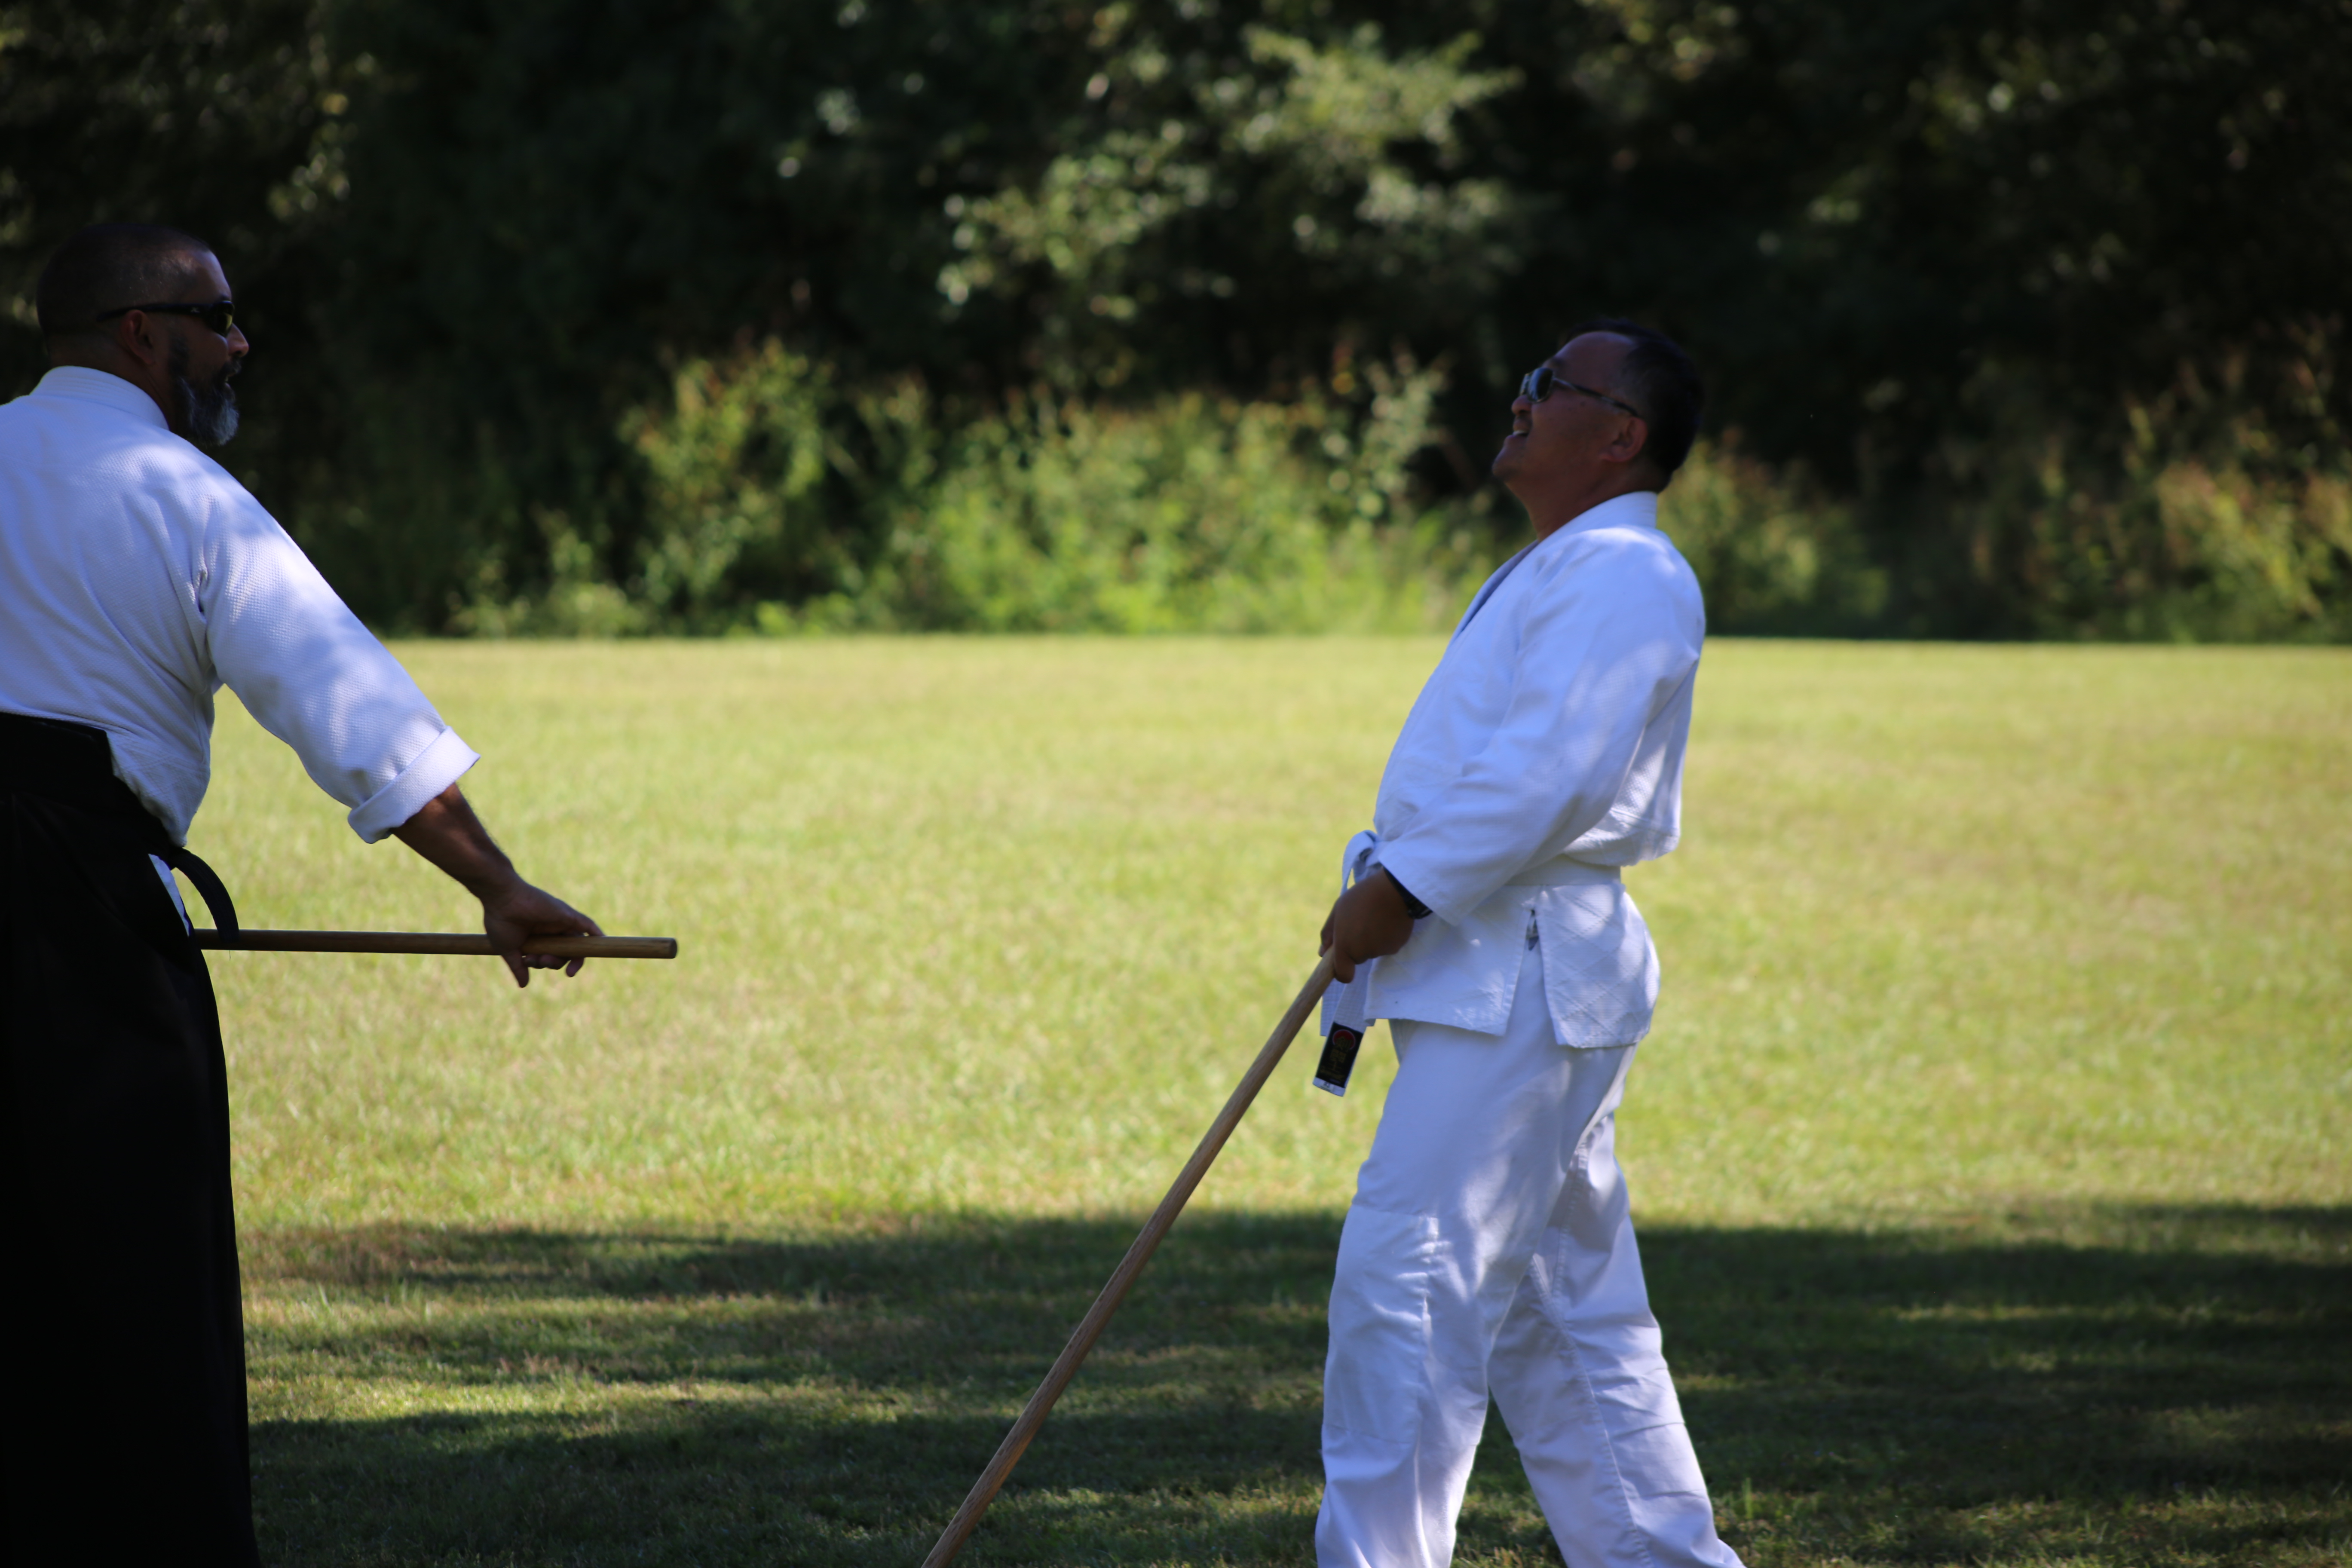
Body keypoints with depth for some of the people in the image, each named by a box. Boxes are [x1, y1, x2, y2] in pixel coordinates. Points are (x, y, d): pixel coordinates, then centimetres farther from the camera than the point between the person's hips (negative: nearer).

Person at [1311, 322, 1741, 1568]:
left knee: (1407, 1285, -12)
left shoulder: (1622, 578, -13)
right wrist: (1382, 889, 12)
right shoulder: (1563, 570, 22)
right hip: (1495, 983, 11)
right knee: (1562, 1309, 13)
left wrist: (1402, 889, -19)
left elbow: (1554, 775, -23)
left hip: (1523, 986, -11)